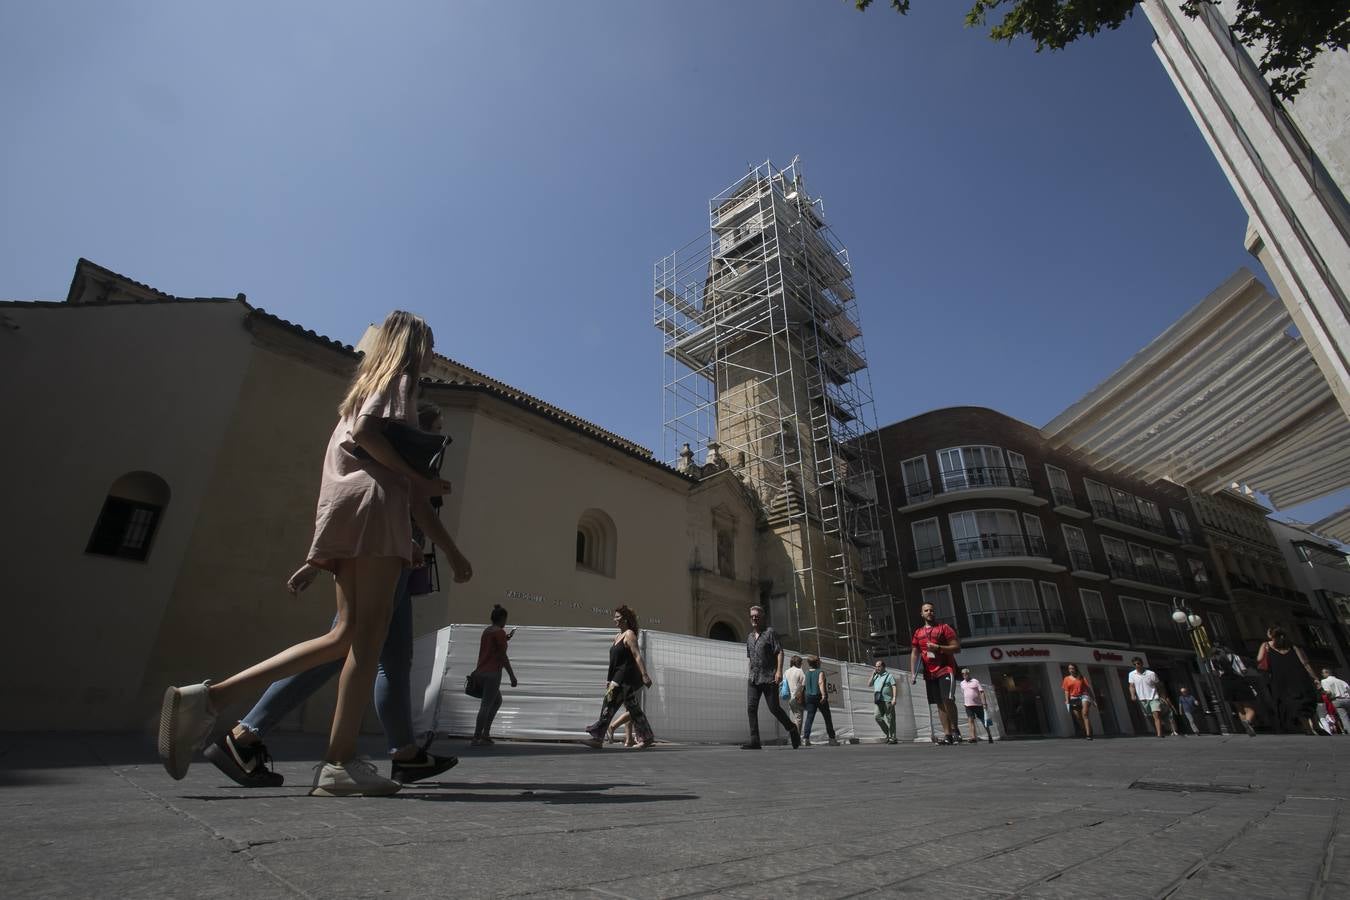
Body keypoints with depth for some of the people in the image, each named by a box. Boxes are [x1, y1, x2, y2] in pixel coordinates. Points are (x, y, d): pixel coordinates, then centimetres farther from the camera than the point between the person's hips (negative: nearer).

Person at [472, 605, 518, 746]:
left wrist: (506, 640, 30)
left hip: (481, 671, 9)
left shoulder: (486, 631, 14)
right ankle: (476, 738, -6)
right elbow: (503, 656, -15)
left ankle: (486, 733, 18)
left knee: (497, 701, 21)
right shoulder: (500, 632, -11)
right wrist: (512, 676, -12)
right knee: (486, 705, -5)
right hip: (492, 673, -9)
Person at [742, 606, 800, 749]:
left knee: (774, 708, -3)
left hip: (769, 677, -6)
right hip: (753, 678, 6)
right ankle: (754, 740, -5)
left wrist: (779, 671, -17)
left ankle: (792, 729, 20)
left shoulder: (770, 632, -2)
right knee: (751, 708, -6)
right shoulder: (749, 637, 17)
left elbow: (780, 652, -8)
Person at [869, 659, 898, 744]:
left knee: (890, 719, -4)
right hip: (879, 701, 5)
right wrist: (873, 674, 12)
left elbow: (894, 687, -5)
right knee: (878, 717, -3)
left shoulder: (889, 675, 4)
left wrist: (894, 698, -18)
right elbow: (869, 685, 18)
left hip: (888, 700, -5)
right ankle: (888, 734, 10)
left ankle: (893, 738, 0)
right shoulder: (876, 677, 21)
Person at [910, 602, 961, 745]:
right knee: (939, 704, 3)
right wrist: (913, 674, 2)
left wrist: (938, 648, -18)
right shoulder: (918, 632, 13)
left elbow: (956, 647, -6)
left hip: (946, 669, -5)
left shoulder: (944, 627, 0)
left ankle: (955, 730, 3)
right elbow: (914, 654, 11)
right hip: (929, 673, 5)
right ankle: (947, 734, 5)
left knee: (948, 700, -14)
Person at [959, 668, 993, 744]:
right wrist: (964, 703, 17)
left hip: (978, 704, -3)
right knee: (971, 720, -9)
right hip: (968, 705, 3)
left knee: (984, 721, 7)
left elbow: (982, 692, -9)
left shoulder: (975, 681, -5)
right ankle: (974, 738, -15)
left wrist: (984, 703, -16)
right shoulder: (962, 683, 10)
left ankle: (990, 737, 23)